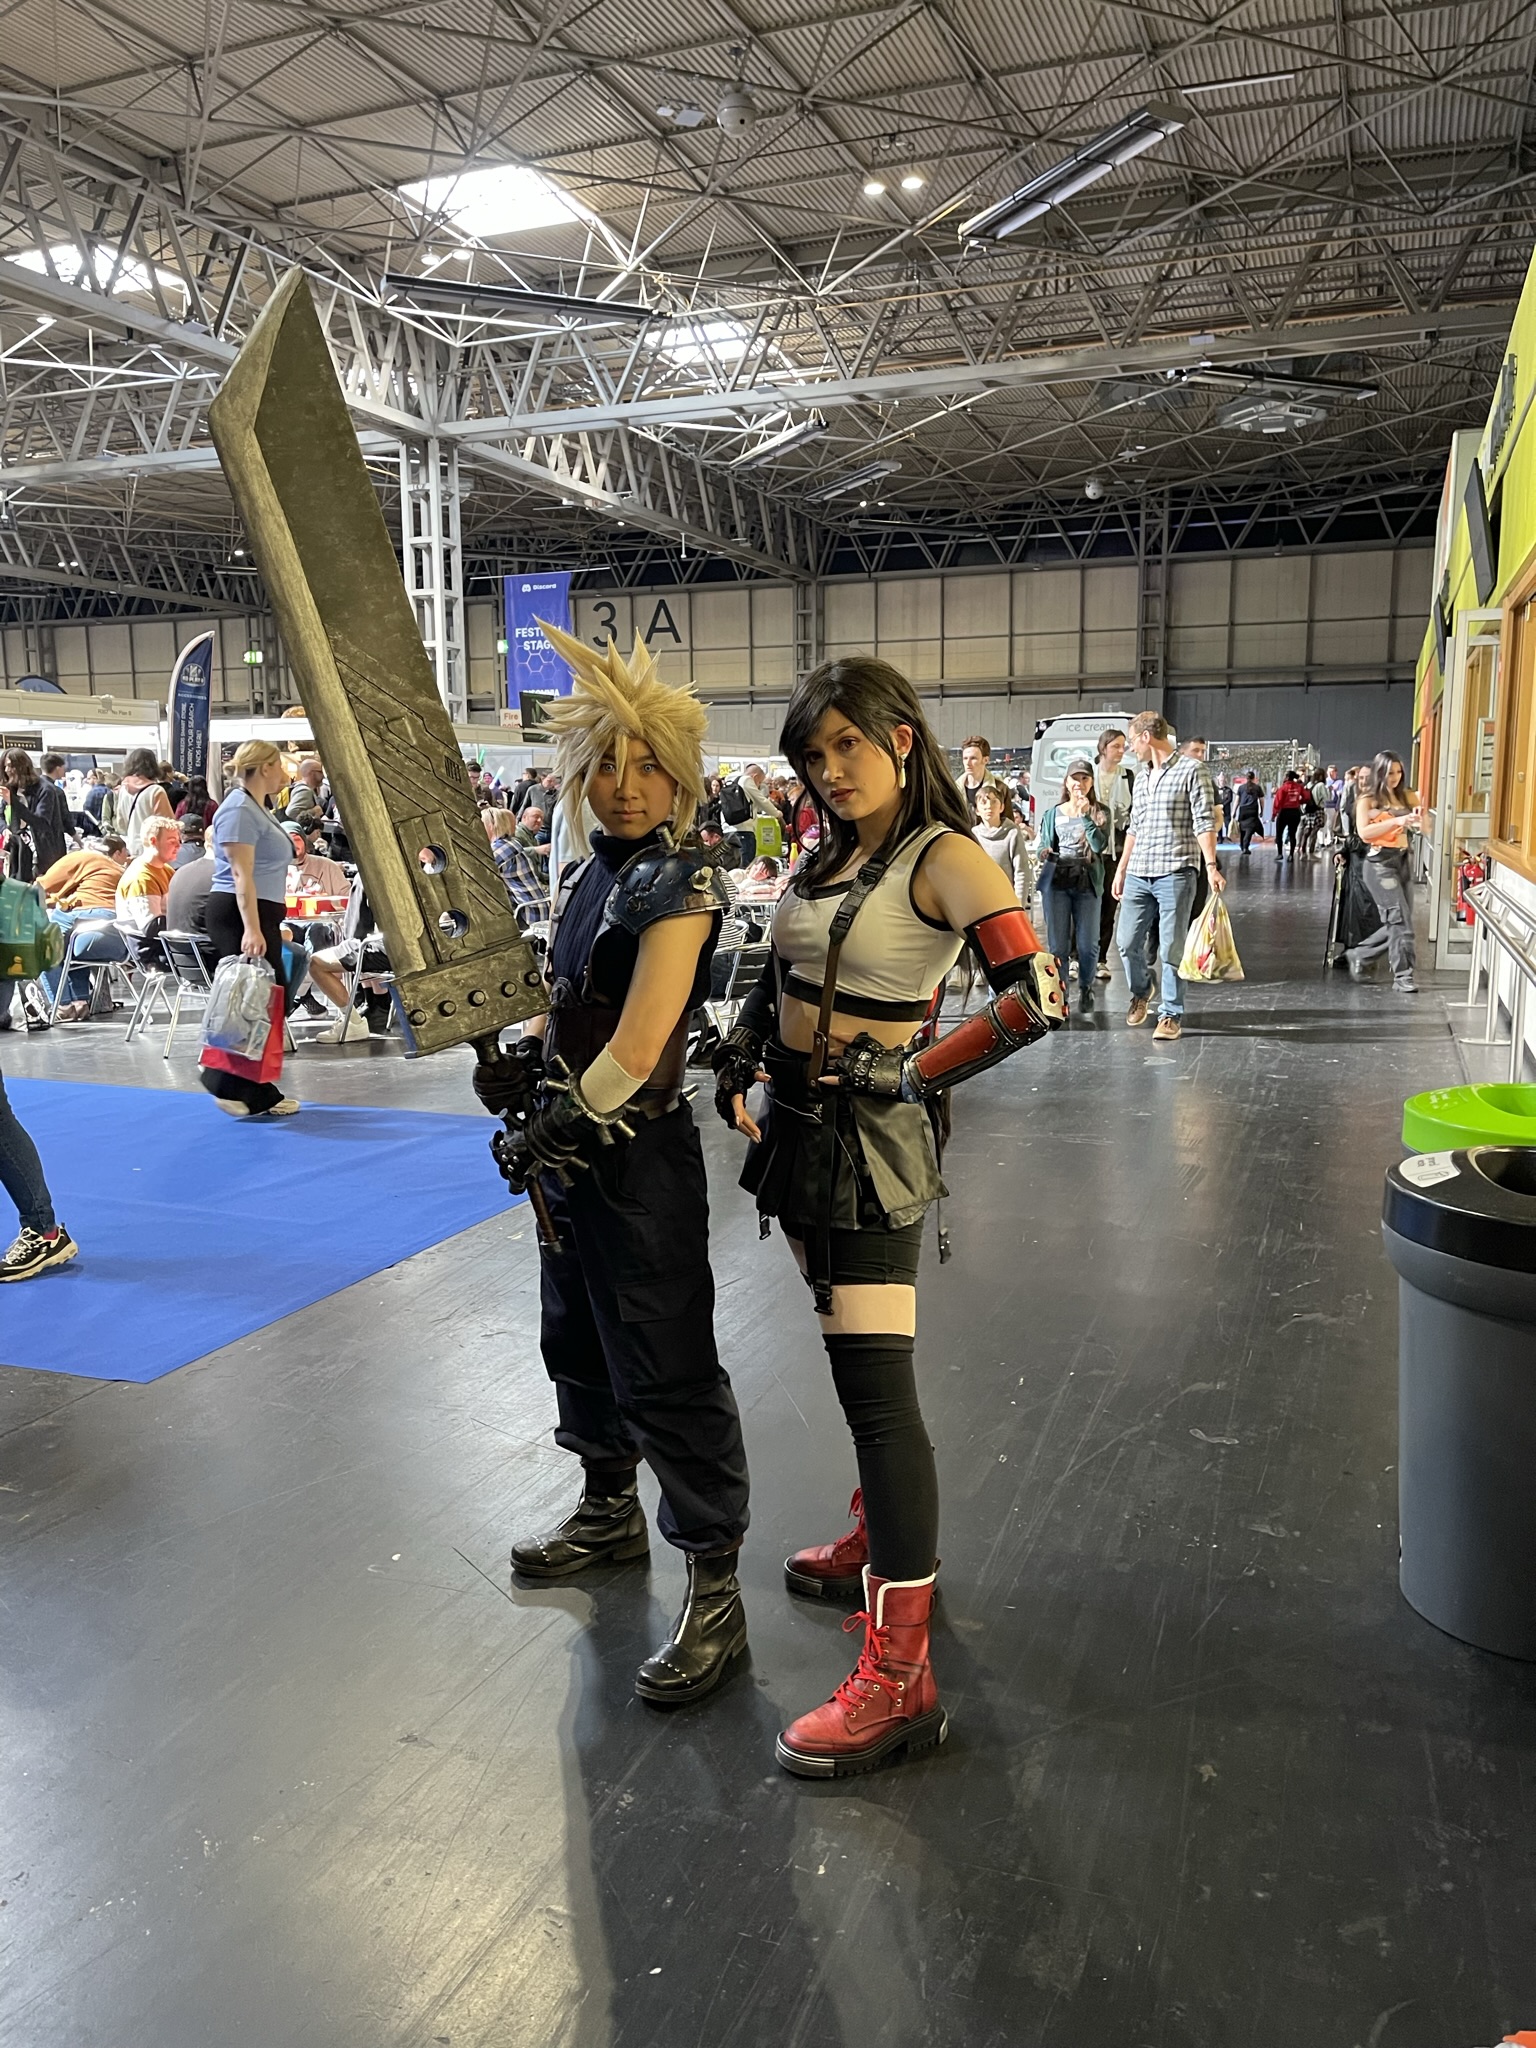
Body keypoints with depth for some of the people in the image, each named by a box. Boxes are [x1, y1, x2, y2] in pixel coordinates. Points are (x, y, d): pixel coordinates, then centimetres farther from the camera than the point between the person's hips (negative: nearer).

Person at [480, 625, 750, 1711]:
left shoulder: (681, 878, -19)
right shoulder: (593, 870, 8)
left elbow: (637, 1043, -26)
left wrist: (564, 1124, -16)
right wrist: (518, 1059, 2)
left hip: (640, 1153, -9)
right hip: (571, 1144, 10)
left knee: (665, 1369, -3)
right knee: (576, 1336, 23)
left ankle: (715, 1588, 12)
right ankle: (610, 1510, 44)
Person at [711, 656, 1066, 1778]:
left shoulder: (943, 857, -14)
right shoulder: (829, 854, 10)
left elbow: (1037, 994, -24)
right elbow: (778, 974, 21)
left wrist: (910, 1075, -19)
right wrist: (739, 1050, 5)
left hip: (870, 1133, -8)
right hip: (798, 1118, 9)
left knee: (875, 1378, -9)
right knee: (850, 1348, 21)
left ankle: (901, 1676, -3)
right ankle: (886, 1541, 41)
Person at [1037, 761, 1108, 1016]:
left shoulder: (1099, 813, 6)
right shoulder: (1053, 813, 12)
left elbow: (1100, 845, -9)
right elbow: (1044, 846, 12)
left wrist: (1085, 815, -15)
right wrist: (1045, 854, -11)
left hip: (1087, 882, -1)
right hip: (1056, 881, 1)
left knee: (1087, 944, 2)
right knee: (1057, 944, 0)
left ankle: (1085, 991, 21)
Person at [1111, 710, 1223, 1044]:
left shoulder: (1191, 770, -3)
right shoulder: (1141, 777, 18)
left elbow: (1205, 823, -9)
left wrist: (1211, 865, -18)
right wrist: (1121, 869, 22)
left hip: (1175, 873, -6)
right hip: (1138, 874, 6)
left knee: (1171, 948, -3)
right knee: (1126, 940, 6)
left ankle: (1171, 1014, 8)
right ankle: (1140, 992, 32)